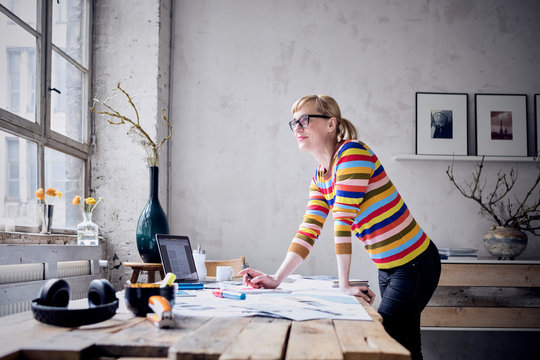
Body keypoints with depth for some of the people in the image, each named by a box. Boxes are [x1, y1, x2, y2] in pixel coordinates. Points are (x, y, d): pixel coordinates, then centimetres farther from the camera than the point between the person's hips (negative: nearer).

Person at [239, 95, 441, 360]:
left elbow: (343, 219, -23)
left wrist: (344, 285, -24)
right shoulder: (319, 178, 8)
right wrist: (277, 279, -5)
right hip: (388, 268, 8)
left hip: (415, 264, -8)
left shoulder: (352, 152, -19)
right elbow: (308, 231, 4)